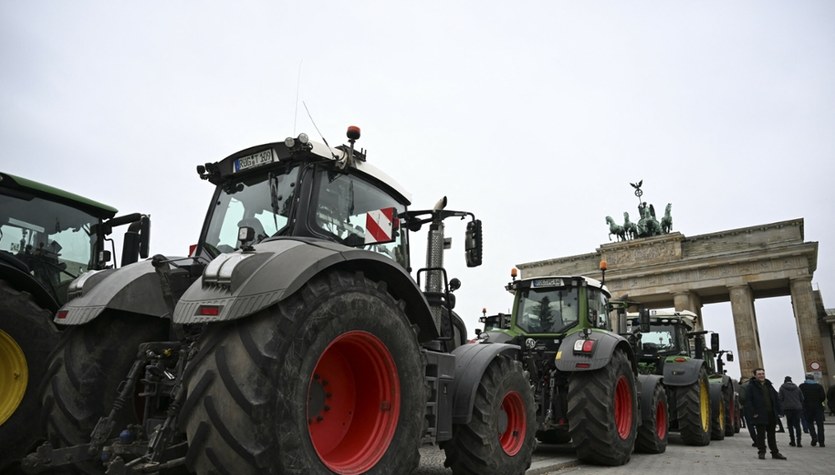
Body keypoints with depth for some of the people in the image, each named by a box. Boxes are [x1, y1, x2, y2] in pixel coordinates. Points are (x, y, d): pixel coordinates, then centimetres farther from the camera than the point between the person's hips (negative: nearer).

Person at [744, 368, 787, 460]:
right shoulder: (751, 386, -6)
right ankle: (761, 452, 10)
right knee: (761, 434, 1)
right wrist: (753, 413, -16)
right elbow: (748, 401, -10)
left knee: (772, 434, 14)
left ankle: (775, 452, 22)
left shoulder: (769, 385, 14)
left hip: (771, 414, 6)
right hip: (760, 414, -6)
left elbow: (776, 398, 15)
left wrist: (778, 411, 6)